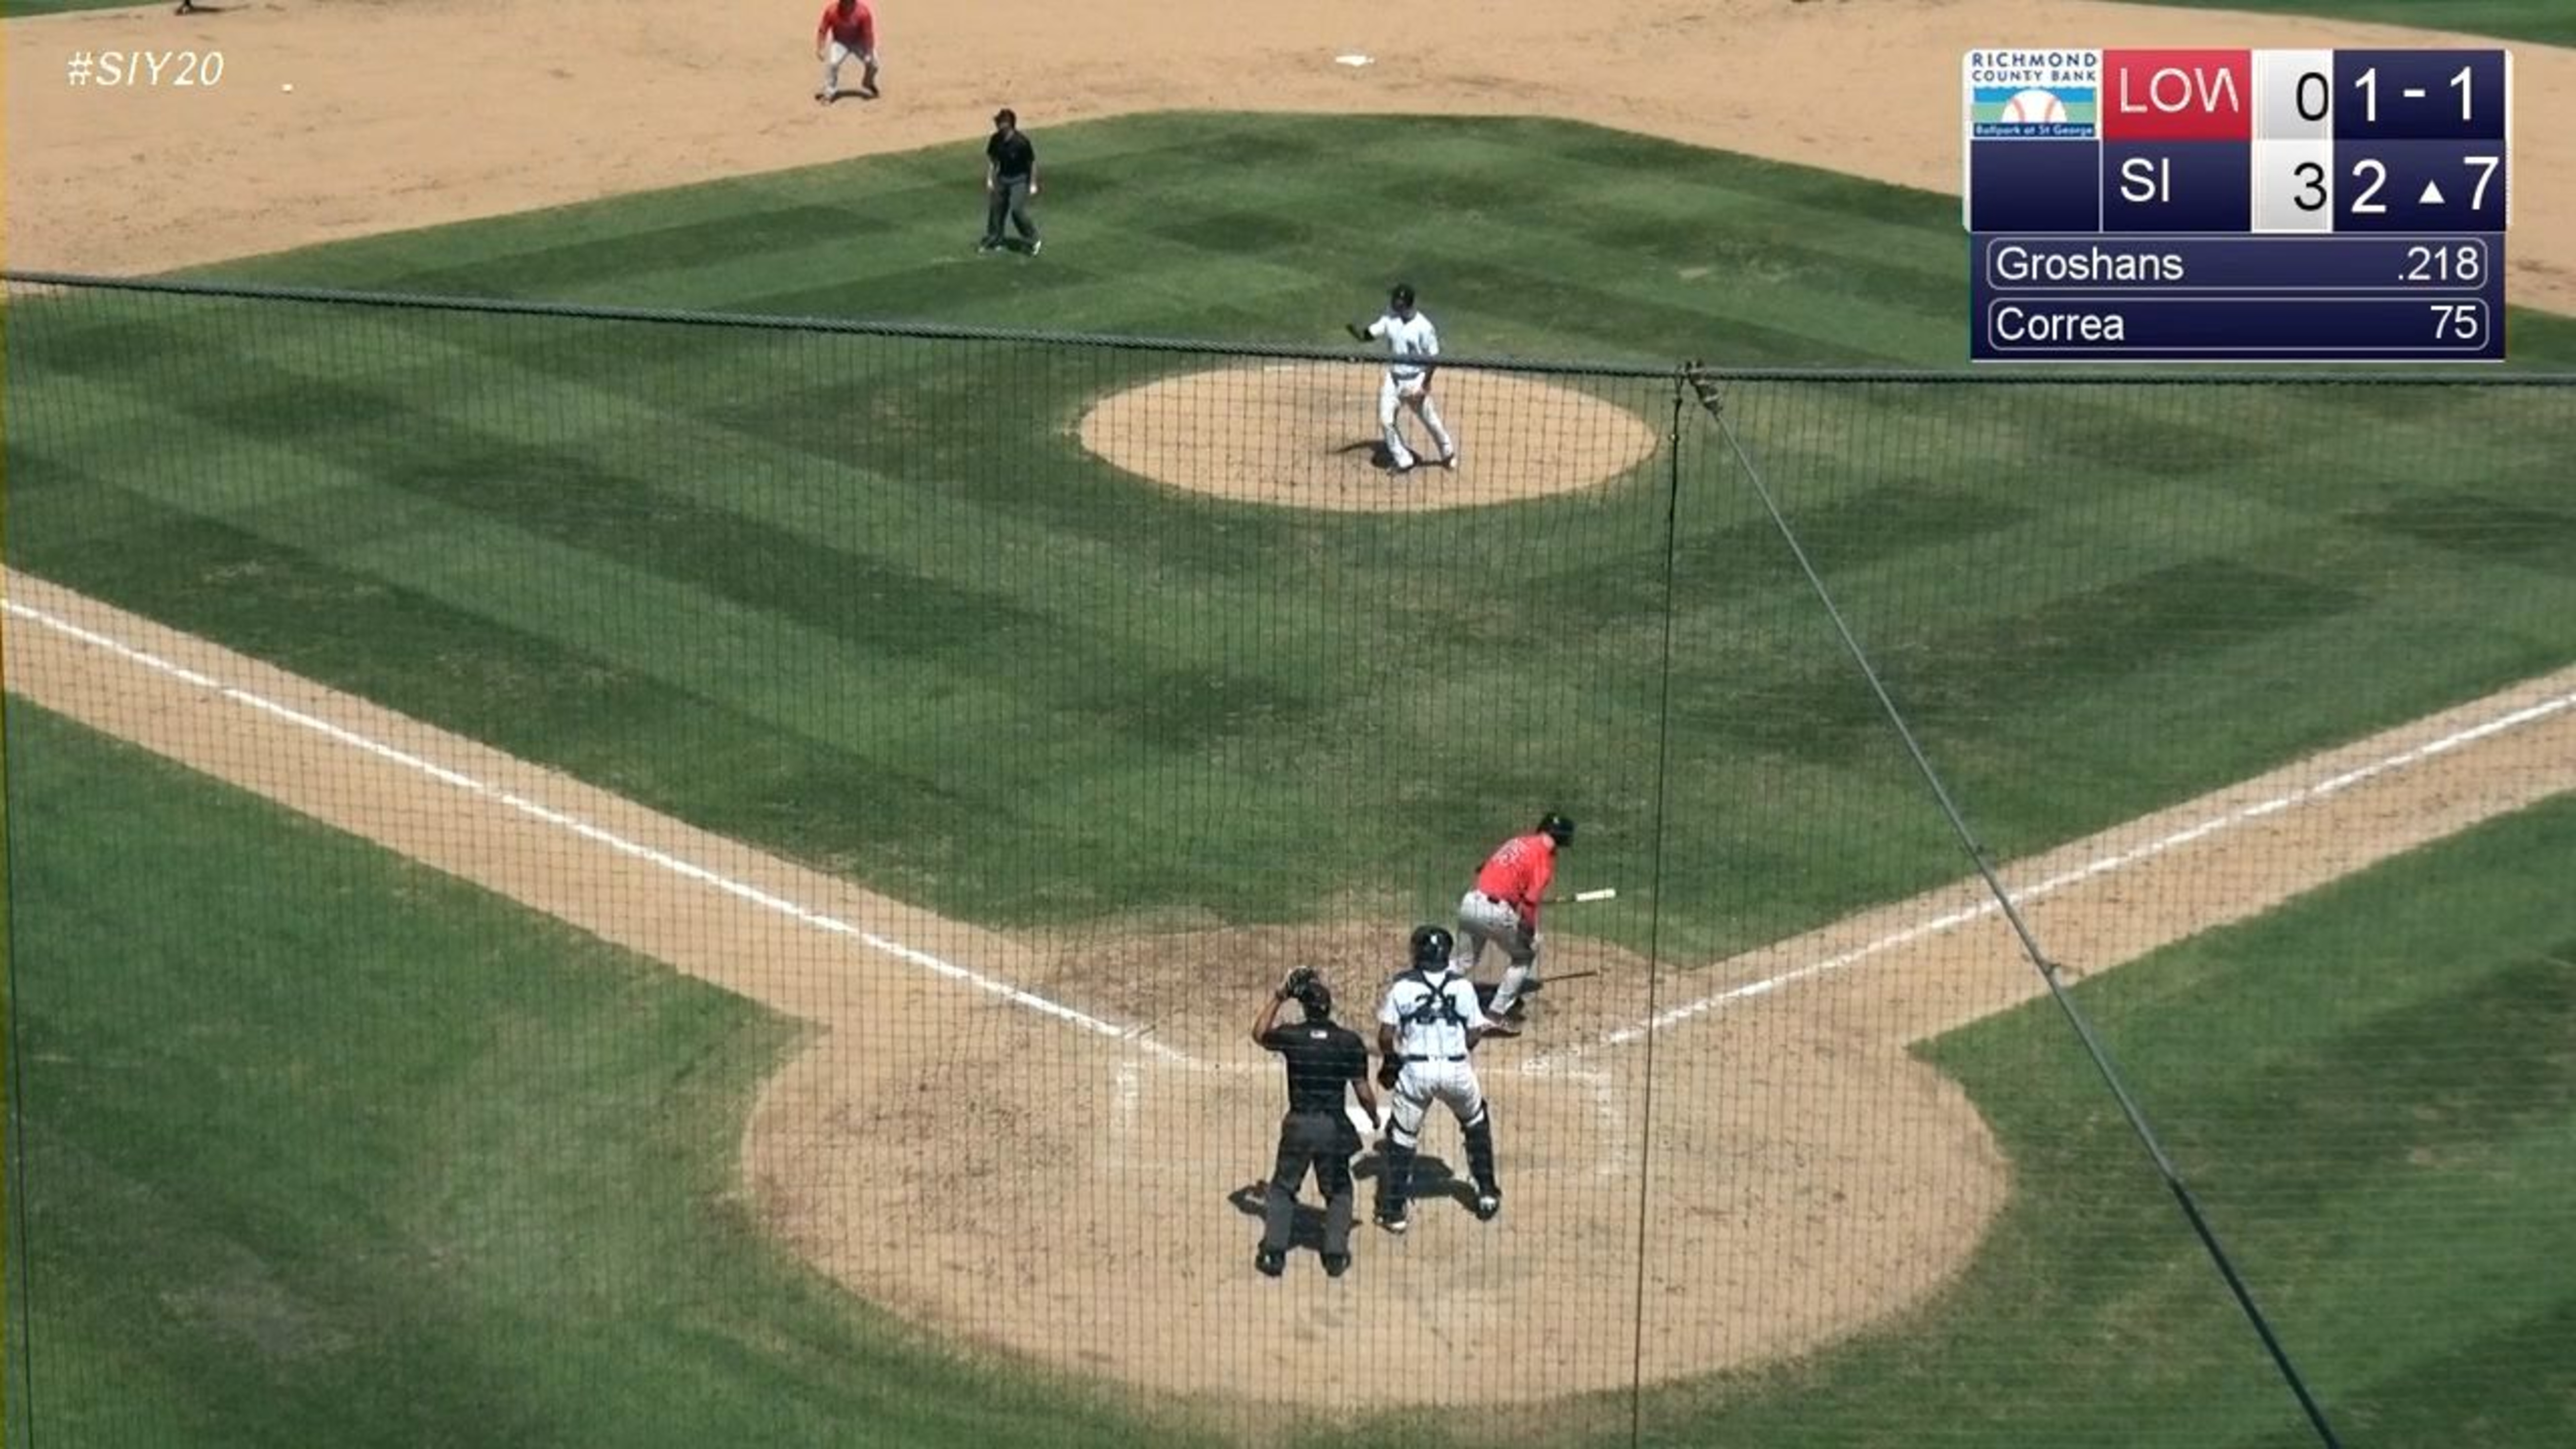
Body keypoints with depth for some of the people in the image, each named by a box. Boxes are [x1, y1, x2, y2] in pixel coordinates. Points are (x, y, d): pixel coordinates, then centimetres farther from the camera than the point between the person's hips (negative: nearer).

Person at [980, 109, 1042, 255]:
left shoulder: (1021, 141, -24)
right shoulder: (996, 139, -10)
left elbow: (1032, 162, -13)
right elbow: (992, 159, 7)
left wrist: (1033, 185, -10)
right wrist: (990, 179, 7)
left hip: (1020, 180, -6)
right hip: (1002, 178, 6)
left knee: (1017, 210, -13)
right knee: (996, 208, 10)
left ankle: (1034, 240, 5)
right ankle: (993, 241, 26)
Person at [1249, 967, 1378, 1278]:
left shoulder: (1291, 1037, -9)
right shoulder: (1350, 1042, -9)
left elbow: (1259, 1033, 14)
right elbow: (1364, 1091, -6)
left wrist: (1279, 996, 15)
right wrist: (1375, 1118, 13)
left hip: (1298, 1126, 0)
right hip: (1335, 1127, 0)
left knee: (1283, 1189, 16)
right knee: (1338, 1192, 19)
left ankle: (1274, 1253, 9)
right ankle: (1336, 1255, 12)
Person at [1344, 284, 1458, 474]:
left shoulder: (1424, 327, -17)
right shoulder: (1389, 320, -3)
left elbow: (1433, 358, -12)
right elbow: (1366, 335, -3)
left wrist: (1424, 386, -17)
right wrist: (1352, 328, -24)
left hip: (1416, 381, -4)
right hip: (1393, 380, 4)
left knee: (1432, 421, 8)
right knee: (1385, 421, -6)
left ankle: (1448, 454, 35)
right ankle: (1403, 462, 10)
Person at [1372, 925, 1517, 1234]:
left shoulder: (1402, 987, 0)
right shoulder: (1463, 987, 3)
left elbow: (1386, 1037, -3)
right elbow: (1472, 1038, 2)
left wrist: (1390, 1063, 15)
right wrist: (1486, 1029, 24)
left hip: (1415, 1069, -1)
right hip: (1456, 1069, 1)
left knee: (1402, 1136, 11)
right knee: (1477, 1124, 27)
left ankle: (1395, 1209, 6)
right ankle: (1488, 1194, 30)